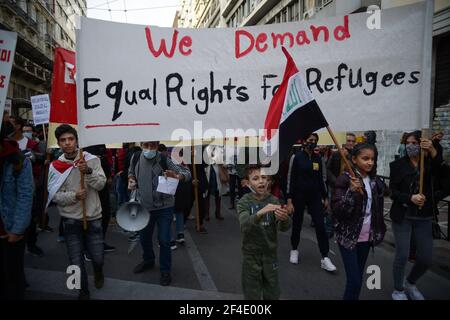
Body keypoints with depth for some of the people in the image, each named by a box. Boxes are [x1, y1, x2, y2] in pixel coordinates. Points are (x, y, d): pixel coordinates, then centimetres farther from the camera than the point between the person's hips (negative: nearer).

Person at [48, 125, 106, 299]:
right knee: (76, 261, 9)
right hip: (70, 220, 1)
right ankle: (84, 291, 32)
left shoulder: (91, 160, -6)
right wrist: (74, 195, -22)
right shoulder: (55, 166, -3)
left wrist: (88, 171, -29)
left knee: (97, 257, 8)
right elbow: (54, 195, -5)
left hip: (93, 217, 0)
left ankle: (98, 272, 44)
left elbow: (101, 184, -13)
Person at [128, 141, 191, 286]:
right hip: (144, 206, 4)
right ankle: (148, 260, 46)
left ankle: (165, 270, 20)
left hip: (164, 207, -4)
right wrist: (131, 179, -5)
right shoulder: (136, 157, -6)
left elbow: (187, 173, -18)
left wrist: (177, 176, -39)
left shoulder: (164, 160, -18)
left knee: (164, 240, -1)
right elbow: (131, 171, 16)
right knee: (144, 237, 19)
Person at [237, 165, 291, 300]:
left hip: (270, 253, 2)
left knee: (272, 293, 17)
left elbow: (284, 227, -18)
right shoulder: (244, 202, -10)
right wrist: (260, 213, -46)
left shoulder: (274, 200, -6)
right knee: (252, 294, 12)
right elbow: (244, 226, -27)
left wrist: (284, 219, -41)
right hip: (251, 254, -2)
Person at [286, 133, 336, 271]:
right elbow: (291, 178, -9)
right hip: (299, 196, -3)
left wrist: (325, 197, 12)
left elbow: (320, 179, 13)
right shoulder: (297, 157, -7)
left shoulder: (318, 158, 6)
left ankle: (325, 258, 1)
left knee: (320, 225, -5)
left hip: (315, 196, 3)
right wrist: (289, 200, -13)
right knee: (297, 224, 10)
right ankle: (294, 250, 32)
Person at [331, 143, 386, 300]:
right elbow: (336, 209, -20)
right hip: (349, 237, -6)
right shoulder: (345, 179, -14)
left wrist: (379, 231, 14)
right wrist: (352, 191, -30)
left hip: (367, 237, 6)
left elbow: (378, 209, 17)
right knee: (354, 280, -7)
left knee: (359, 277, 14)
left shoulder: (375, 181, 5)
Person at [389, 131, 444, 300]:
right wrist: (410, 198, -25)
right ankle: (398, 291, 21)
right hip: (402, 216, -2)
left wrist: (433, 152, -32)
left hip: (423, 217, 3)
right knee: (402, 255, -1)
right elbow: (392, 192, -8)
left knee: (426, 258, 8)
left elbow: (442, 176, -23)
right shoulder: (398, 164, -6)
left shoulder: (430, 163, -1)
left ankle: (410, 283, 36)